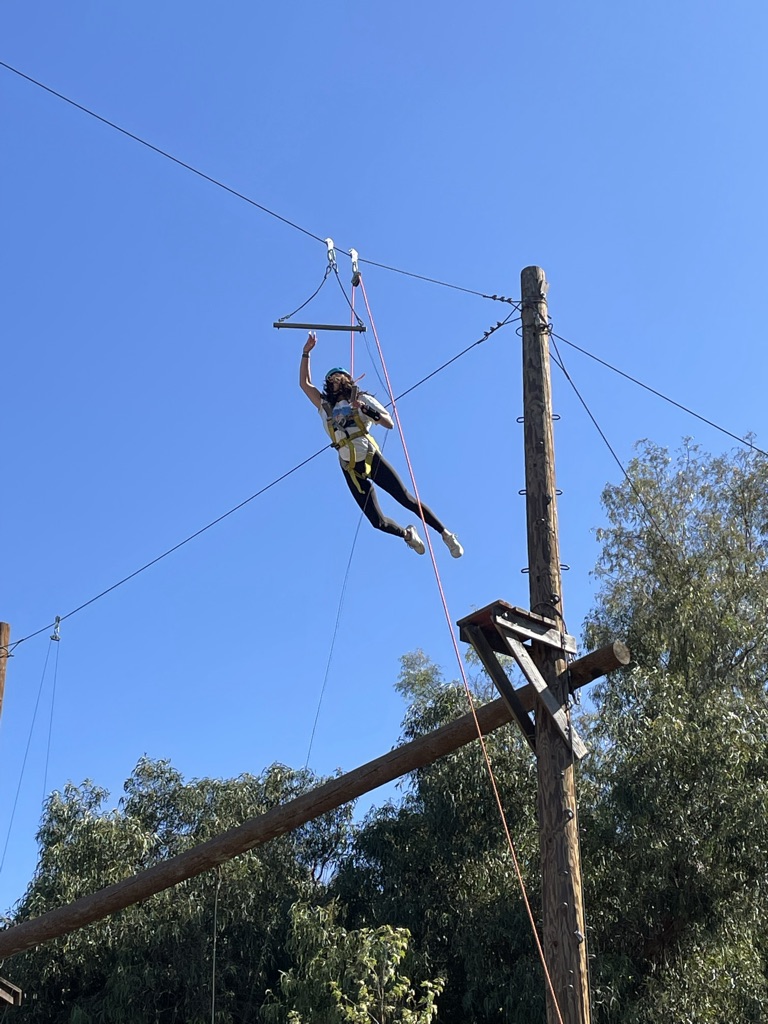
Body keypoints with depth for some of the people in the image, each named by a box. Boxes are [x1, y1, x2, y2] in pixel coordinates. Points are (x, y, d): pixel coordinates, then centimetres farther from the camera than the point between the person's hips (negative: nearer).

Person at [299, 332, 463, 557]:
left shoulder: (362, 399, 10)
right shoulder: (326, 408, 18)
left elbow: (389, 423, 0)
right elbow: (304, 383, 20)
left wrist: (366, 409, -15)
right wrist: (306, 353, 16)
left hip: (372, 459, -2)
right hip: (350, 469, 3)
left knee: (407, 499, -6)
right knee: (378, 522, -2)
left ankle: (446, 535, 5)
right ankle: (408, 535, 27)